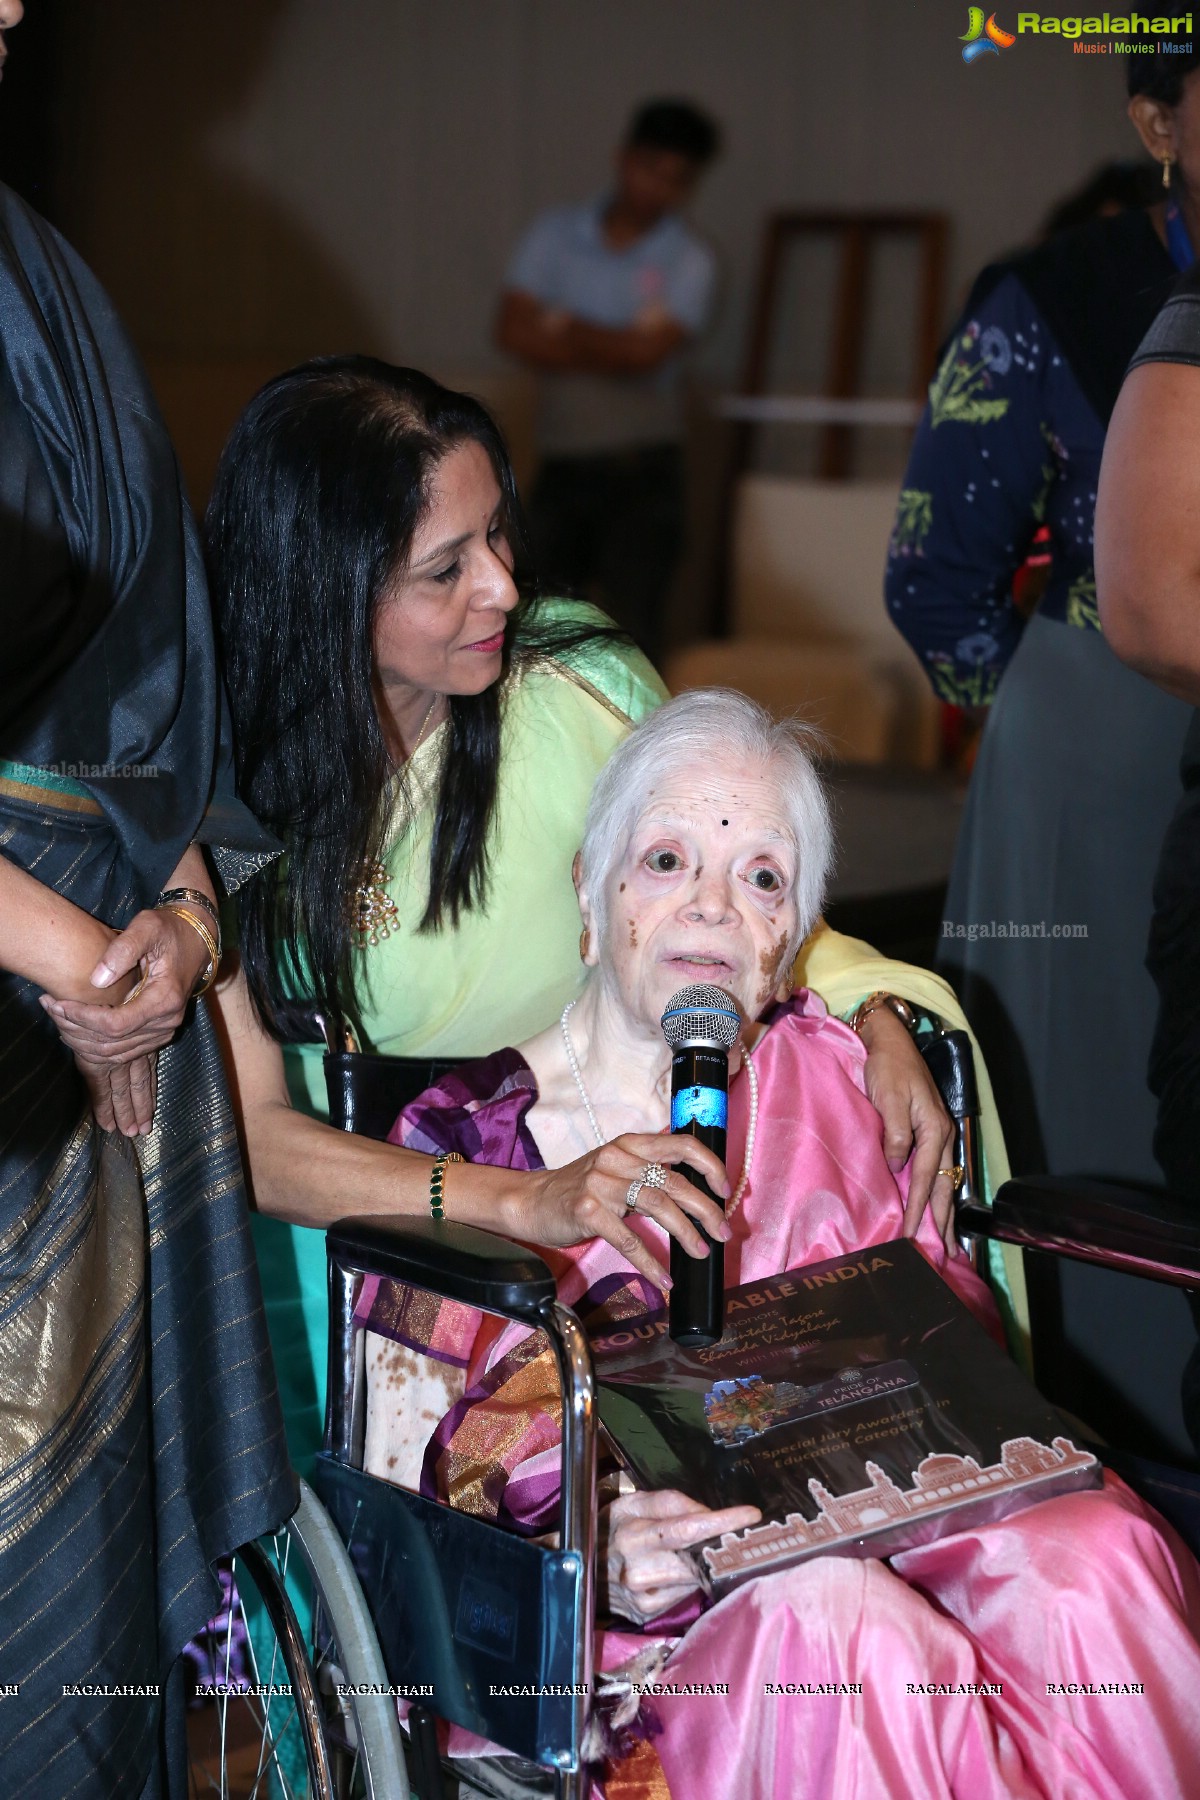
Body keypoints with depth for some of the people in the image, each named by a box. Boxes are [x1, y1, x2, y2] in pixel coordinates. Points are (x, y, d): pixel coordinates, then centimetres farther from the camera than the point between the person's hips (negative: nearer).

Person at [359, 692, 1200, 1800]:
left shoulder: (829, 1076, 14)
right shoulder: (465, 1140, 2)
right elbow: (413, 1472, -2)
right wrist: (600, 1557, -22)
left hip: (864, 1525, 4)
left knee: (1092, 1563, -27)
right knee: (826, 1611, -37)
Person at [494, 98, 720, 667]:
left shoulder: (689, 261, -3)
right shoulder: (556, 232, 6)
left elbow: (645, 352, -16)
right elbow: (514, 331, -4)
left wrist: (566, 330, -4)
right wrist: (608, 351, -11)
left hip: (640, 474, -3)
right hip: (561, 464, 3)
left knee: (630, 627, -6)